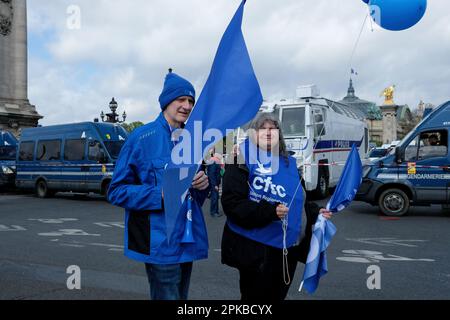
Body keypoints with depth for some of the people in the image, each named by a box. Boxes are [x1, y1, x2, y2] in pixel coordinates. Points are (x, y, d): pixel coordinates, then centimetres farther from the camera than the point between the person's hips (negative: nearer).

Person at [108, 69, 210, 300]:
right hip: (160, 242, -7)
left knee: (180, 296, 17)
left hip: (188, 240, 7)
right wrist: (160, 195, -21)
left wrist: (203, 183, -4)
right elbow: (117, 191, -8)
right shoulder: (142, 137, -8)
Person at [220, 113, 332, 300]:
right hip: (257, 249, -7)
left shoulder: (288, 163, 13)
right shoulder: (243, 161, -9)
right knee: (256, 296, 5)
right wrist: (270, 212, -25)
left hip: (288, 249, 7)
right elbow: (232, 203, -18)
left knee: (277, 296, 19)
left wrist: (315, 213, 8)